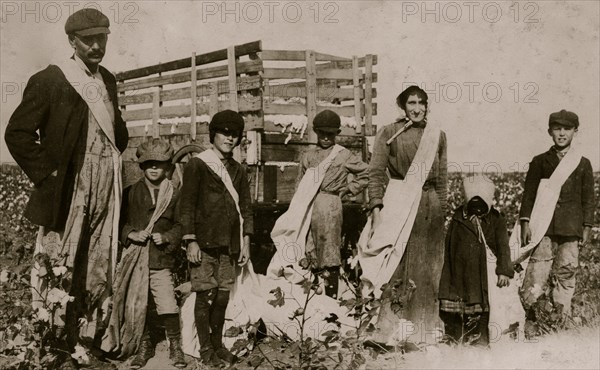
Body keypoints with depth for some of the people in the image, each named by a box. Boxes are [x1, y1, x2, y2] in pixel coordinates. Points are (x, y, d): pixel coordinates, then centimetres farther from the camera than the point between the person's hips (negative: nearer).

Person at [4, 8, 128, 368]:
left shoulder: (108, 80, 12)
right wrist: (46, 174, -10)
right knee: (62, 275, 1)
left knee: (98, 273, 10)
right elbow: (18, 133, -7)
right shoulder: (50, 80, -6)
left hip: (106, 192, 6)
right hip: (69, 194, -6)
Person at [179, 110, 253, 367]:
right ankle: (205, 349, 10)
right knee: (205, 296, -2)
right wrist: (191, 241, -10)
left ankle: (217, 344, 22)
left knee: (223, 297, 8)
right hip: (204, 242, -4)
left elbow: (246, 207, 16)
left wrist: (246, 242, 9)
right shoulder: (197, 165, 0)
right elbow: (187, 206, -4)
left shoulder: (238, 171, 15)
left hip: (229, 244, 5)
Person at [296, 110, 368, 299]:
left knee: (330, 254, -4)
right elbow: (299, 185, 16)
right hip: (309, 206, 4)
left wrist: (347, 190, 6)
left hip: (331, 206, -3)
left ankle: (332, 297, -1)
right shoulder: (307, 157, 16)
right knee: (310, 251, 3)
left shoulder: (344, 155, 8)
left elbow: (364, 174, 12)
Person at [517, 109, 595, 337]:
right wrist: (525, 223, -2)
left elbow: (588, 199, 12)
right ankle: (528, 319, 0)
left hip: (570, 229, 1)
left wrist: (586, 228, 5)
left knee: (566, 274, 1)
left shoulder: (583, 164, 13)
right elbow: (529, 194, 7)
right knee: (536, 276, -9)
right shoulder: (539, 162, 11)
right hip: (543, 228, -1)